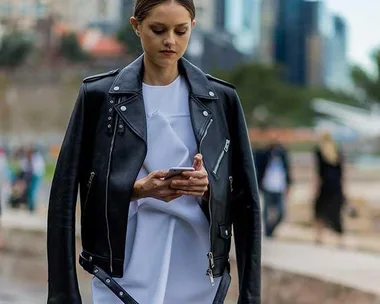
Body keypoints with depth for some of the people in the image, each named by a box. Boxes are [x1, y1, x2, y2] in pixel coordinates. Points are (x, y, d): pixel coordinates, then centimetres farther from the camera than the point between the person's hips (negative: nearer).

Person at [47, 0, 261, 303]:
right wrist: (138, 189, -15)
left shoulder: (220, 99, 6)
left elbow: (243, 197, 7)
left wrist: (208, 188, -15)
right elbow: (67, 192, 0)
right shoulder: (99, 96, 1)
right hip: (126, 274, -2)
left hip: (198, 274, 2)